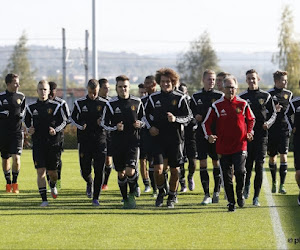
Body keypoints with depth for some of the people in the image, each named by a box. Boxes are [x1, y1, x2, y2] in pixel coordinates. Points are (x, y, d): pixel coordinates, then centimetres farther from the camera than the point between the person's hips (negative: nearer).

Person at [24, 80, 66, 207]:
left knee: (52, 172, 8)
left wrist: (56, 130, -12)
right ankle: (44, 199, -8)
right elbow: (26, 121, 18)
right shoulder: (31, 107, 5)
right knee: (40, 171, -10)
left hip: (53, 143, 0)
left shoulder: (55, 106, 0)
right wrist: (29, 129, -3)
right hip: (38, 143, 0)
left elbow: (64, 121, 5)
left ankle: (53, 185, 44)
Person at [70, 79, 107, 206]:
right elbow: (72, 118, 12)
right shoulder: (80, 103, 3)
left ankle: (95, 197, 1)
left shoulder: (104, 103, 3)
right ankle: (89, 183, 36)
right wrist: (80, 126, -6)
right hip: (84, 140, 0)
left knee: (99, 171, -7)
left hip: (100, 140, 0)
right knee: (85, 170, 0)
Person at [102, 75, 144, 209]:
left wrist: (140, 124, -6)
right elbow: (104, 123, 5)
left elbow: (144, 118, 17)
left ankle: (132, 194, 11)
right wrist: (115, 127, -13)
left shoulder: (137, 102, 4)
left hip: (133, 141, -1)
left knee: (130, 171, -15)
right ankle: (125, 199, 21)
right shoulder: (111, 104, 0)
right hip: (117, 142, 1)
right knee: (121, 173, 6)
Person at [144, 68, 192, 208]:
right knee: (158, 168, -10)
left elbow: (188, 117, 0)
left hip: (175, 139, -1)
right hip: (158, 138, 1)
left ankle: (172, 197, 21)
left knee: (174, 169, 4)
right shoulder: (153, 98, 5)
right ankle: (161, 191, 15)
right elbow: (147, 114, 18)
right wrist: (150, 127, 2)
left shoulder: (179, 98, -1)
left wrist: (175, 119, -18)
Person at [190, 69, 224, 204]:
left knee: (216, 162, 4)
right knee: (202, 163, -3)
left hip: (216, 133, -2)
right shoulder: (196, 97, 9)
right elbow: (191, 114, 17)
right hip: (201, 133, 2)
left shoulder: (220, 96, 2)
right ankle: (206, 195, 1)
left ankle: (216, 192, 19)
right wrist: (195, 117, -3)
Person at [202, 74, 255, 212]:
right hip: (223, 146, 1)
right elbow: (206, 123, 6)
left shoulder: (243, 104, 3)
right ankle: (231, 202, 15)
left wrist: (249, 132, 1)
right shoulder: (216, 105, 1)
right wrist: (209, 135, -11)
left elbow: (251, 119, 17)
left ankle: (240, 194, 12)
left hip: (240, 145, -1)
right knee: (227, 176, 4)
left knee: (240, 171, -14)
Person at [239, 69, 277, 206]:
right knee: (247, 164, 1)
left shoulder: (266, 96, 7)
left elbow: (273, 113, 10)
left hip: (261, 135, -1)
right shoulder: (242, 97, 8)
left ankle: (256, 197, -4)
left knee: (259, 166, -7)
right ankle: (246, 185, 33)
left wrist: (268, 123, -10)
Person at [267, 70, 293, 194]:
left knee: (283, 156, -9)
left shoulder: (289, 94, 8)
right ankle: (274, 182, 28)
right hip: (272, 131, -1)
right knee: (272, 157, 9)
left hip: (284, 130, 1)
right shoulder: (269, 94, -1)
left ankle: (282, 185, -7)